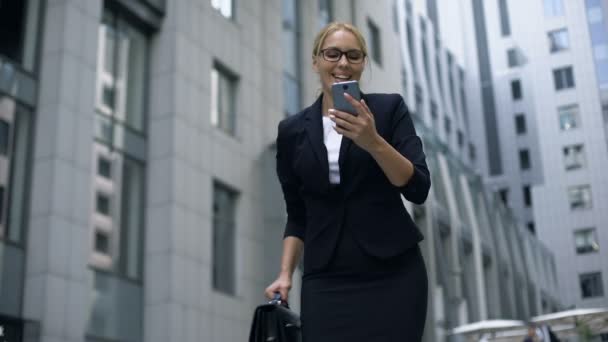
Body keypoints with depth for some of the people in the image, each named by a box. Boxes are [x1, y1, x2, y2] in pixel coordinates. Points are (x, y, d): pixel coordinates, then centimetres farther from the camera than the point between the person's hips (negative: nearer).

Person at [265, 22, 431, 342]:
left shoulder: (390, 108, 2)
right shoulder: (292, 130, 9)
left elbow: (418, 189, -8)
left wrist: (373, 141, -21)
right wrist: (285, 273, 2)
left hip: (392, 275, -1)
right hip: (325, 282, 2)